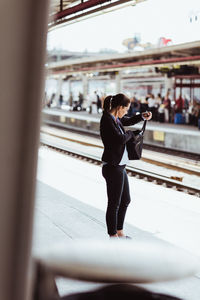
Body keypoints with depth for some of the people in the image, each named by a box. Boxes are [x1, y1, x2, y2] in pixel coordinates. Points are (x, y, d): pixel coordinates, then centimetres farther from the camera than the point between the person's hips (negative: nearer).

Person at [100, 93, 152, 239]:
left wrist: (142, 116, 12)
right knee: (114, 204, 2)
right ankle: (113, 236, 16)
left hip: (120, 167, 10)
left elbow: (128, 121, 30)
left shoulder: (115, 118, 10)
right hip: (113, 168, -10)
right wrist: (130, 133, -6)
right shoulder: (107, 120, -18)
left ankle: (119, 232, 35)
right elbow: (120, 139, -26)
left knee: (125, 201, 21)